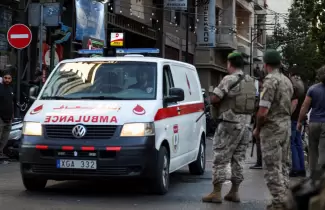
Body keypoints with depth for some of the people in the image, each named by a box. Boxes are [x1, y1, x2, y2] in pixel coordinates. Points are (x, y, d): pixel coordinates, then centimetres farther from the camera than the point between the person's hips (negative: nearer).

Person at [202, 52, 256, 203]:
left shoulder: (229, 79, -12)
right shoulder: (251, 82, 12)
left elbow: (214, 99, -16)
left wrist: (219, 103, 5)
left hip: (229, 123, -7)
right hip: (245, 124, 7)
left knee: (220, 158, -3)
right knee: (238, 159, 12)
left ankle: (216, 193, -4)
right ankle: (234, 192, 16)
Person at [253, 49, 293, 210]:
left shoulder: (270, 81, -16)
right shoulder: (287, 81, 11)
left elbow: (263, 112, -20)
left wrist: (257, 129, -7)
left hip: (272, 128, -8)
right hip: (286, 125, 8)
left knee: (272, 167, -4)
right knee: (283, 165, 16)